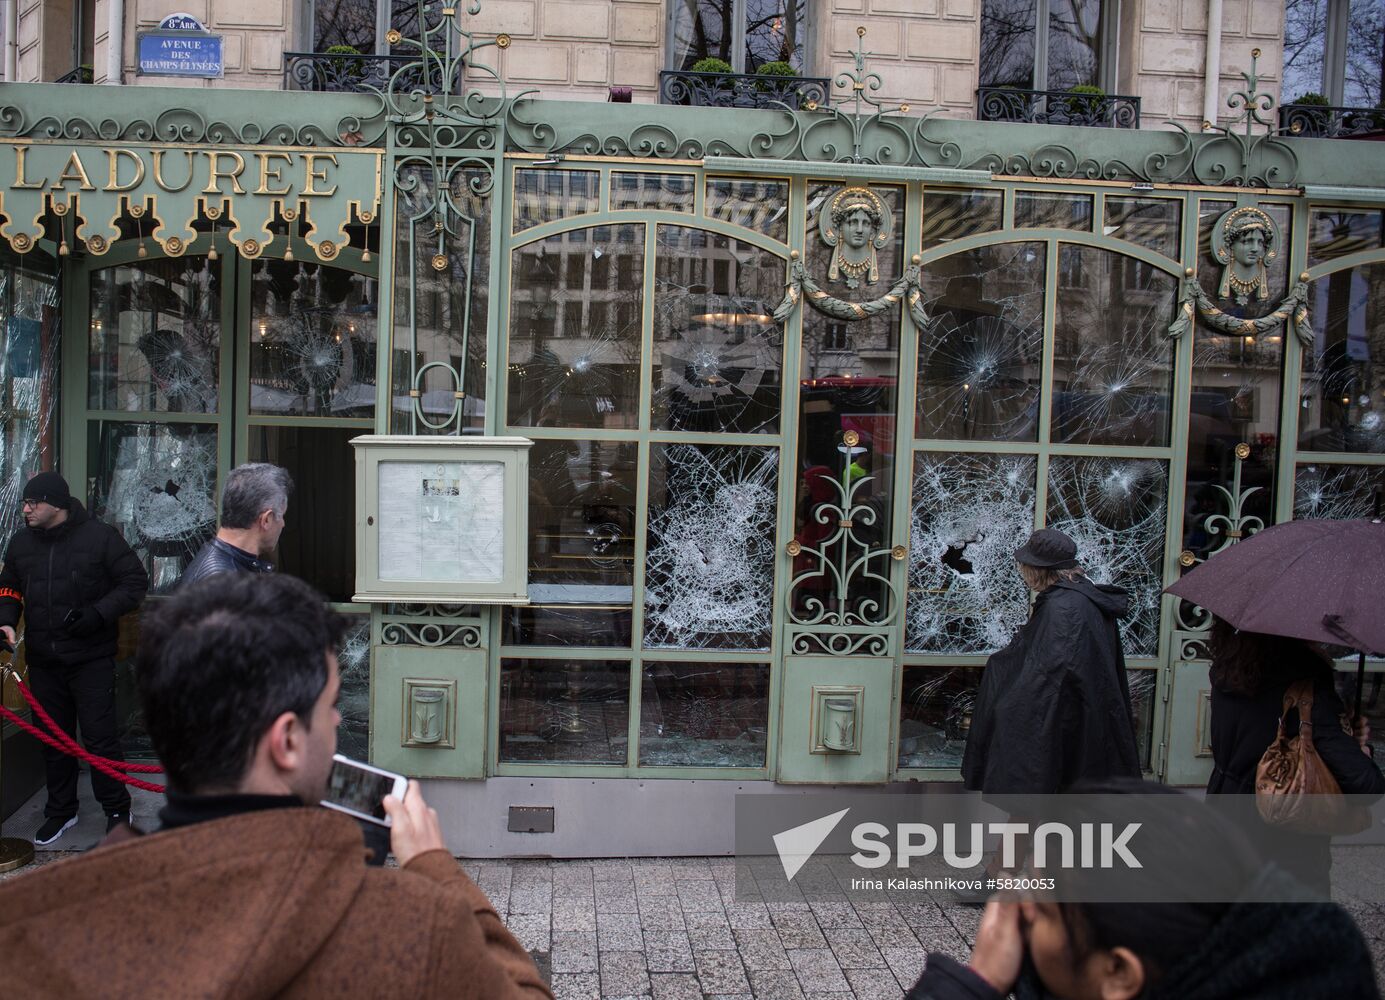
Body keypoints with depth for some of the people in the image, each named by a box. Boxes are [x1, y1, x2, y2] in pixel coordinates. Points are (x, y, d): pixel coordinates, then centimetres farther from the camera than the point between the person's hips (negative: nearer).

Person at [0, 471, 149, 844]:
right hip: (43, 660, 5)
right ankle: (60, 812, 29)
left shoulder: (100, 537, -9)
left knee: (100, 737, -3)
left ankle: (117, 810, 12)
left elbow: (135, 581, -7)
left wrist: (98, 613, -19)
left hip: (91, 659, -5)